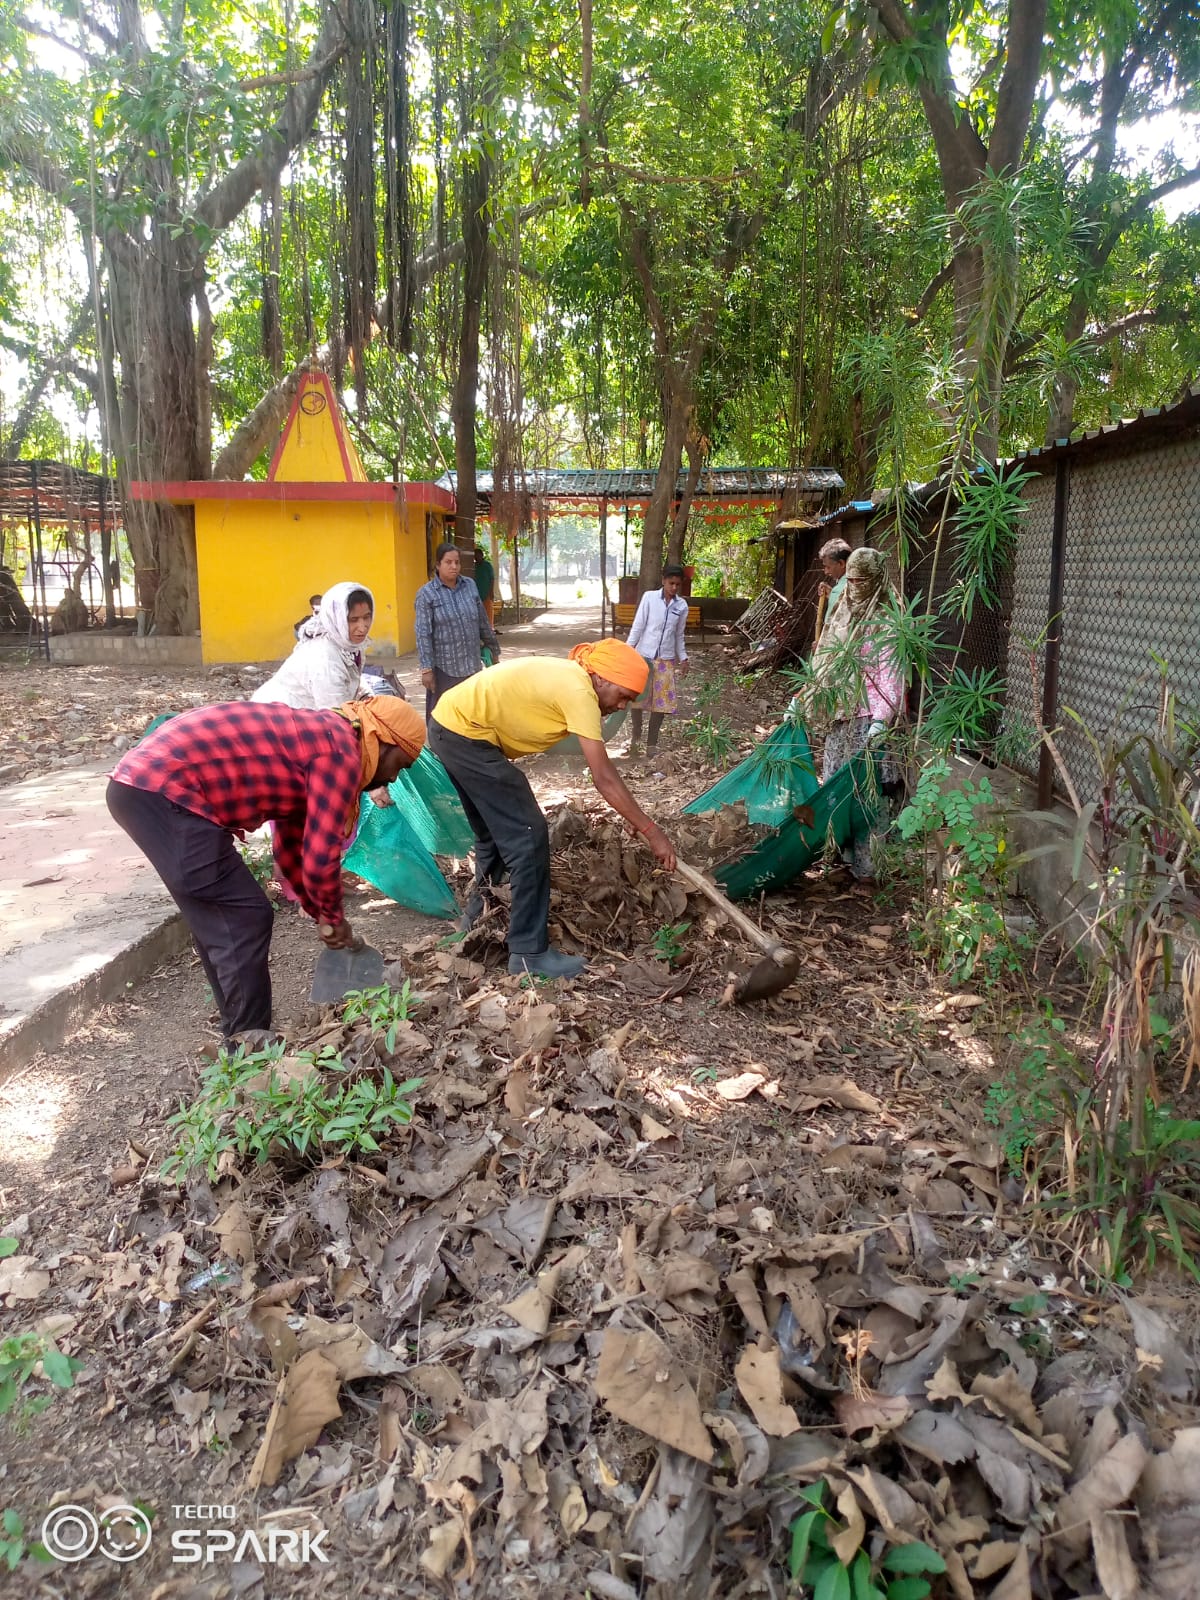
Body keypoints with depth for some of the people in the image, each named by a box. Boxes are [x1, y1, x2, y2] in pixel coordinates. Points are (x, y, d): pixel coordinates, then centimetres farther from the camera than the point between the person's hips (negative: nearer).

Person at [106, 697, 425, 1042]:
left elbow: (294, 849, 29)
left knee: (220, 919, 18)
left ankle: (241, 1038, 28)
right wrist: (334, 917, 8)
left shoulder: (314, 739, 23)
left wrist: (322, 916, 28)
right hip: (165, 789, -10)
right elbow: (320, 858, -10)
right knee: (245, 919, -3)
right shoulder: (340, 751, -8)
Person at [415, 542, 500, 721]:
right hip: (444, 667, -4)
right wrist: (426, 669, -15)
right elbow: (423, 634, -11)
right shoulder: (426, 593, -6)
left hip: (471, 664, 5)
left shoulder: (470, 586, 7)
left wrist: (493, 650, 18)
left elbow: (483, 622, 14)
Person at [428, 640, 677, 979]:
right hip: (465, 733, -10)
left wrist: (633, 815, 16)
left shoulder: (570, 679, 10)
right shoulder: (578, 691, -19)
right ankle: (529, 952, -1)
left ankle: (479, 914, 41)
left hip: (451, 725, 10)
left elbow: (602, 768, 17)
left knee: (495, 831, 25)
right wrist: (652, 832, -16)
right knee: (528, 837, -8)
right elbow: (604, 778, -20)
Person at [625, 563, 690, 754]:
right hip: (643, 655, -2)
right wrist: (628, 649, -14)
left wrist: (683, 658, 11)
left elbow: (679, 635, 11)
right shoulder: (649, 597, -8)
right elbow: (638, 625, -8)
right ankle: (636, 735, 24)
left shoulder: (682, 605, 1)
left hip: (666, 659, 2)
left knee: (662, 700, 3)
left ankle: (651, 742, 14)